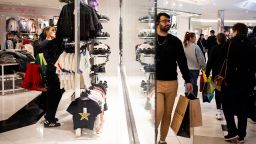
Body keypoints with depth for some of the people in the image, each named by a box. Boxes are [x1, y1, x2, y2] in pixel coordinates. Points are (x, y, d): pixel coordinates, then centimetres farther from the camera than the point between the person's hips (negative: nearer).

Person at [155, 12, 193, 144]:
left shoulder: (175, 41, 7)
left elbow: (182, 61, 7)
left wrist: (188, 80, 0)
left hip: (172, 83, 3)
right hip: (155, 82, -3)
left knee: (167, 114, 9)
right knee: (158, 112, -14)